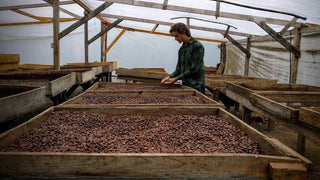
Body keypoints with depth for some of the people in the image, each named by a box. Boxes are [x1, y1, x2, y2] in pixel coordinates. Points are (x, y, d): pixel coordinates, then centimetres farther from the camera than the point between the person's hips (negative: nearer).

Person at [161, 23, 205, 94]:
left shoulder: (197, 46, -10)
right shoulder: (181, 49, 12)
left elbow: (194, 69, -16)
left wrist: (176, 78, -16)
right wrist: (170, 76, -3)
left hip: (196, 86, -6)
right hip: (185, 84, 6)